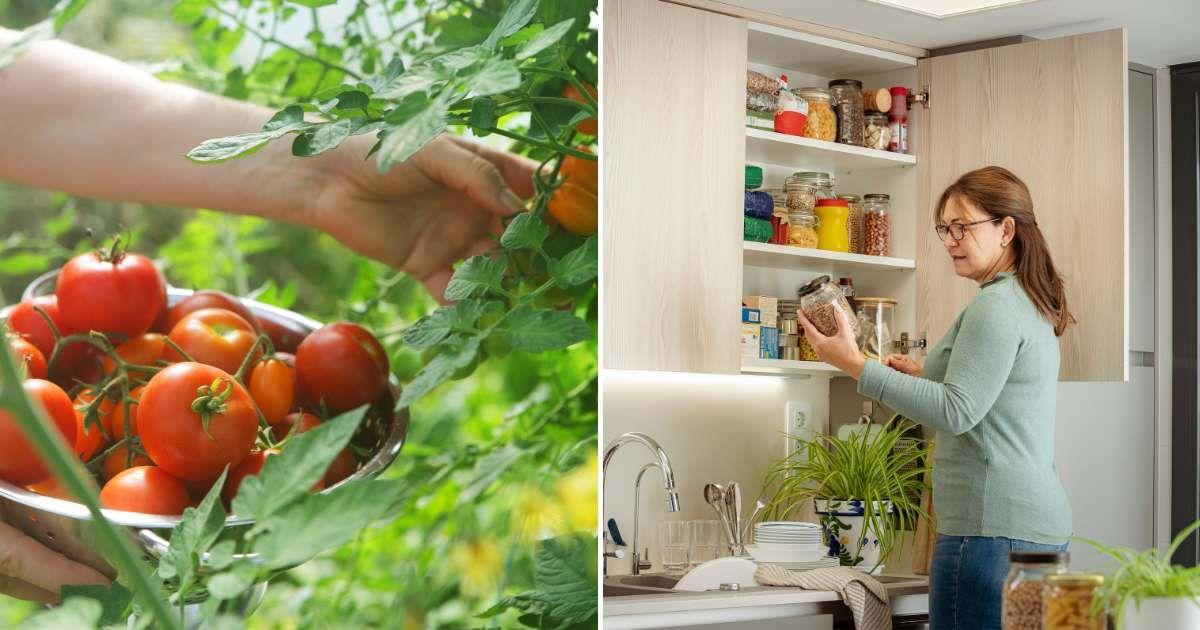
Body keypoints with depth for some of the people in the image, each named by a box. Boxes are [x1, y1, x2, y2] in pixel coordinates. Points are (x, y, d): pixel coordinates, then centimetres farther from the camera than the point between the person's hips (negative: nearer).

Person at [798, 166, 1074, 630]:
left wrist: (856, 365, -21)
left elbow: (957, 412, -21)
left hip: (993, 530, -11)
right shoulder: (1032, 306, 19)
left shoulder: (996, 307, -12)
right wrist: (928, 374, 21)